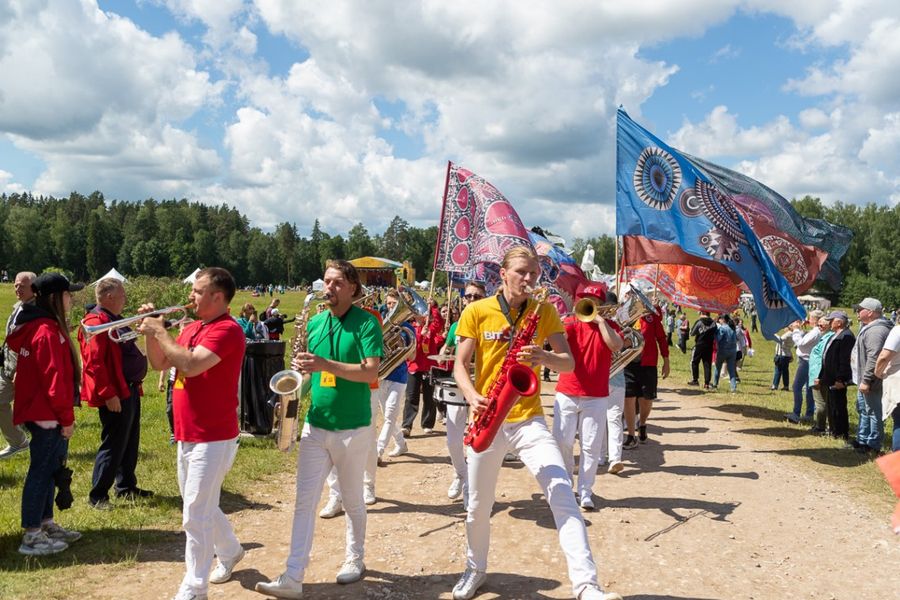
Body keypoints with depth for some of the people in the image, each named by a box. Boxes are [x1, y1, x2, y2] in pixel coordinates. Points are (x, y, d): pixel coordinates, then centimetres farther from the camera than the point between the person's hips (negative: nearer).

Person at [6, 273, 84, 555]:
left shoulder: (36, 326, 13)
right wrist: (66, 417, -17)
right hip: (47, 414, -10)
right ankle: (32, 537, 5)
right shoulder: (47, 331, -18)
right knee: (42, 470, -3)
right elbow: (54, 378, -21)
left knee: (49, 468, 17)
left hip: (41, 412, 10)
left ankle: (46, 524, 28)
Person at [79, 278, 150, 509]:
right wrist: (108, 394, -25)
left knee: (130, 442, 17)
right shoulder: (96, 322, -17)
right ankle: (97, 495, 7)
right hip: (116, 395, -10)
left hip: (130, 390, 10)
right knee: (113, 445, -3)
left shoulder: (115, 319, 15)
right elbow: (94, 363, -24)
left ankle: (126, 487, 29)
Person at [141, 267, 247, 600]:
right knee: (200, 507, 21)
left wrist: (160, 332, -18)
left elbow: (191, 364, -30)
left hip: (213, 438, -9)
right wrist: (151, 330, 0)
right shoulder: (192, 328, 10)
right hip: (188, 435, 9)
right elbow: (160, 363, 15)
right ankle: (230, 551, 42)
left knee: (195, 517, -4)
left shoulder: (227, 330, -18)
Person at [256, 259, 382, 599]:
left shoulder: (366, 322, -9)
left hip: (353, 427, -4)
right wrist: (301, 367, -5)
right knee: (304, 500, 1)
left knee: (352, 500, 11)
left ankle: (355, 560, 31)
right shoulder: (315, 323, 8)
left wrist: (325, 365, -27)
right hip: (315, 425, 4)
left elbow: (371, 372, -18)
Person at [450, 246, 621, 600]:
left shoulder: (545, 311, 1)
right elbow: (460, 365, -2)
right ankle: (475, 570, 38)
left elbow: (569, 363, -3)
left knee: (562, 493, -17)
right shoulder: (476, 312, -3)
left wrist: (545, 357, -25)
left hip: (529, 419, 0)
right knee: (478, 506, 12)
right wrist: (472, 397, -21)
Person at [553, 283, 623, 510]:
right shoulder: (570, 323, 3)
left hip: (596, 397, 0)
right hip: (566, 394, 0)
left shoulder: (608, 326, 4)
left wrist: (600, 320, -16)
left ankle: (585, 492, 12)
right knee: (562, 442, 2)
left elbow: (616, 346, -17)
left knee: (591, 447, 1)